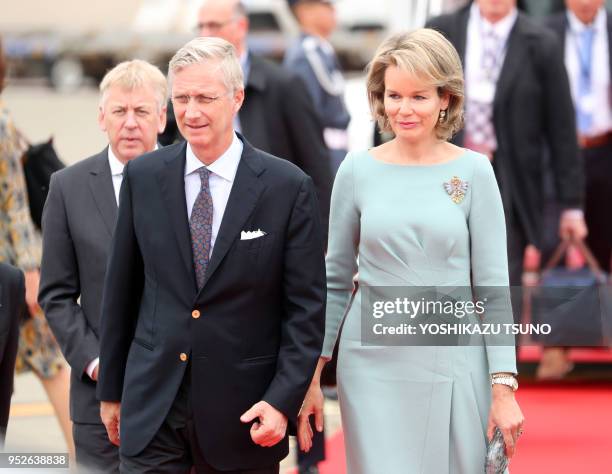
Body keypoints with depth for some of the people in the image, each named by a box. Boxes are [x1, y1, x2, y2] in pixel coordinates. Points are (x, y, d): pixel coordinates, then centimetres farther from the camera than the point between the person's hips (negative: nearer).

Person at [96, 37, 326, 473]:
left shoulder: (288, 187, -5)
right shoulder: (143, 177, 3)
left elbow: (307, 306, -4)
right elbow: (121, 290, 10)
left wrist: (283, 400, -11)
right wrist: (111, 389, 12)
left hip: (243, 413, -2)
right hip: (152, 406, 2)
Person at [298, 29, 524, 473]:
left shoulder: (473, 171, -1)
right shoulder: (358, 170, 2)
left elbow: (493, 283, -1)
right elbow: (335, 280, 9)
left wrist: (504, 387, -6)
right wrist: (311, 375, 5)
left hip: (454, 368, 0)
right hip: (374, 367, 1)